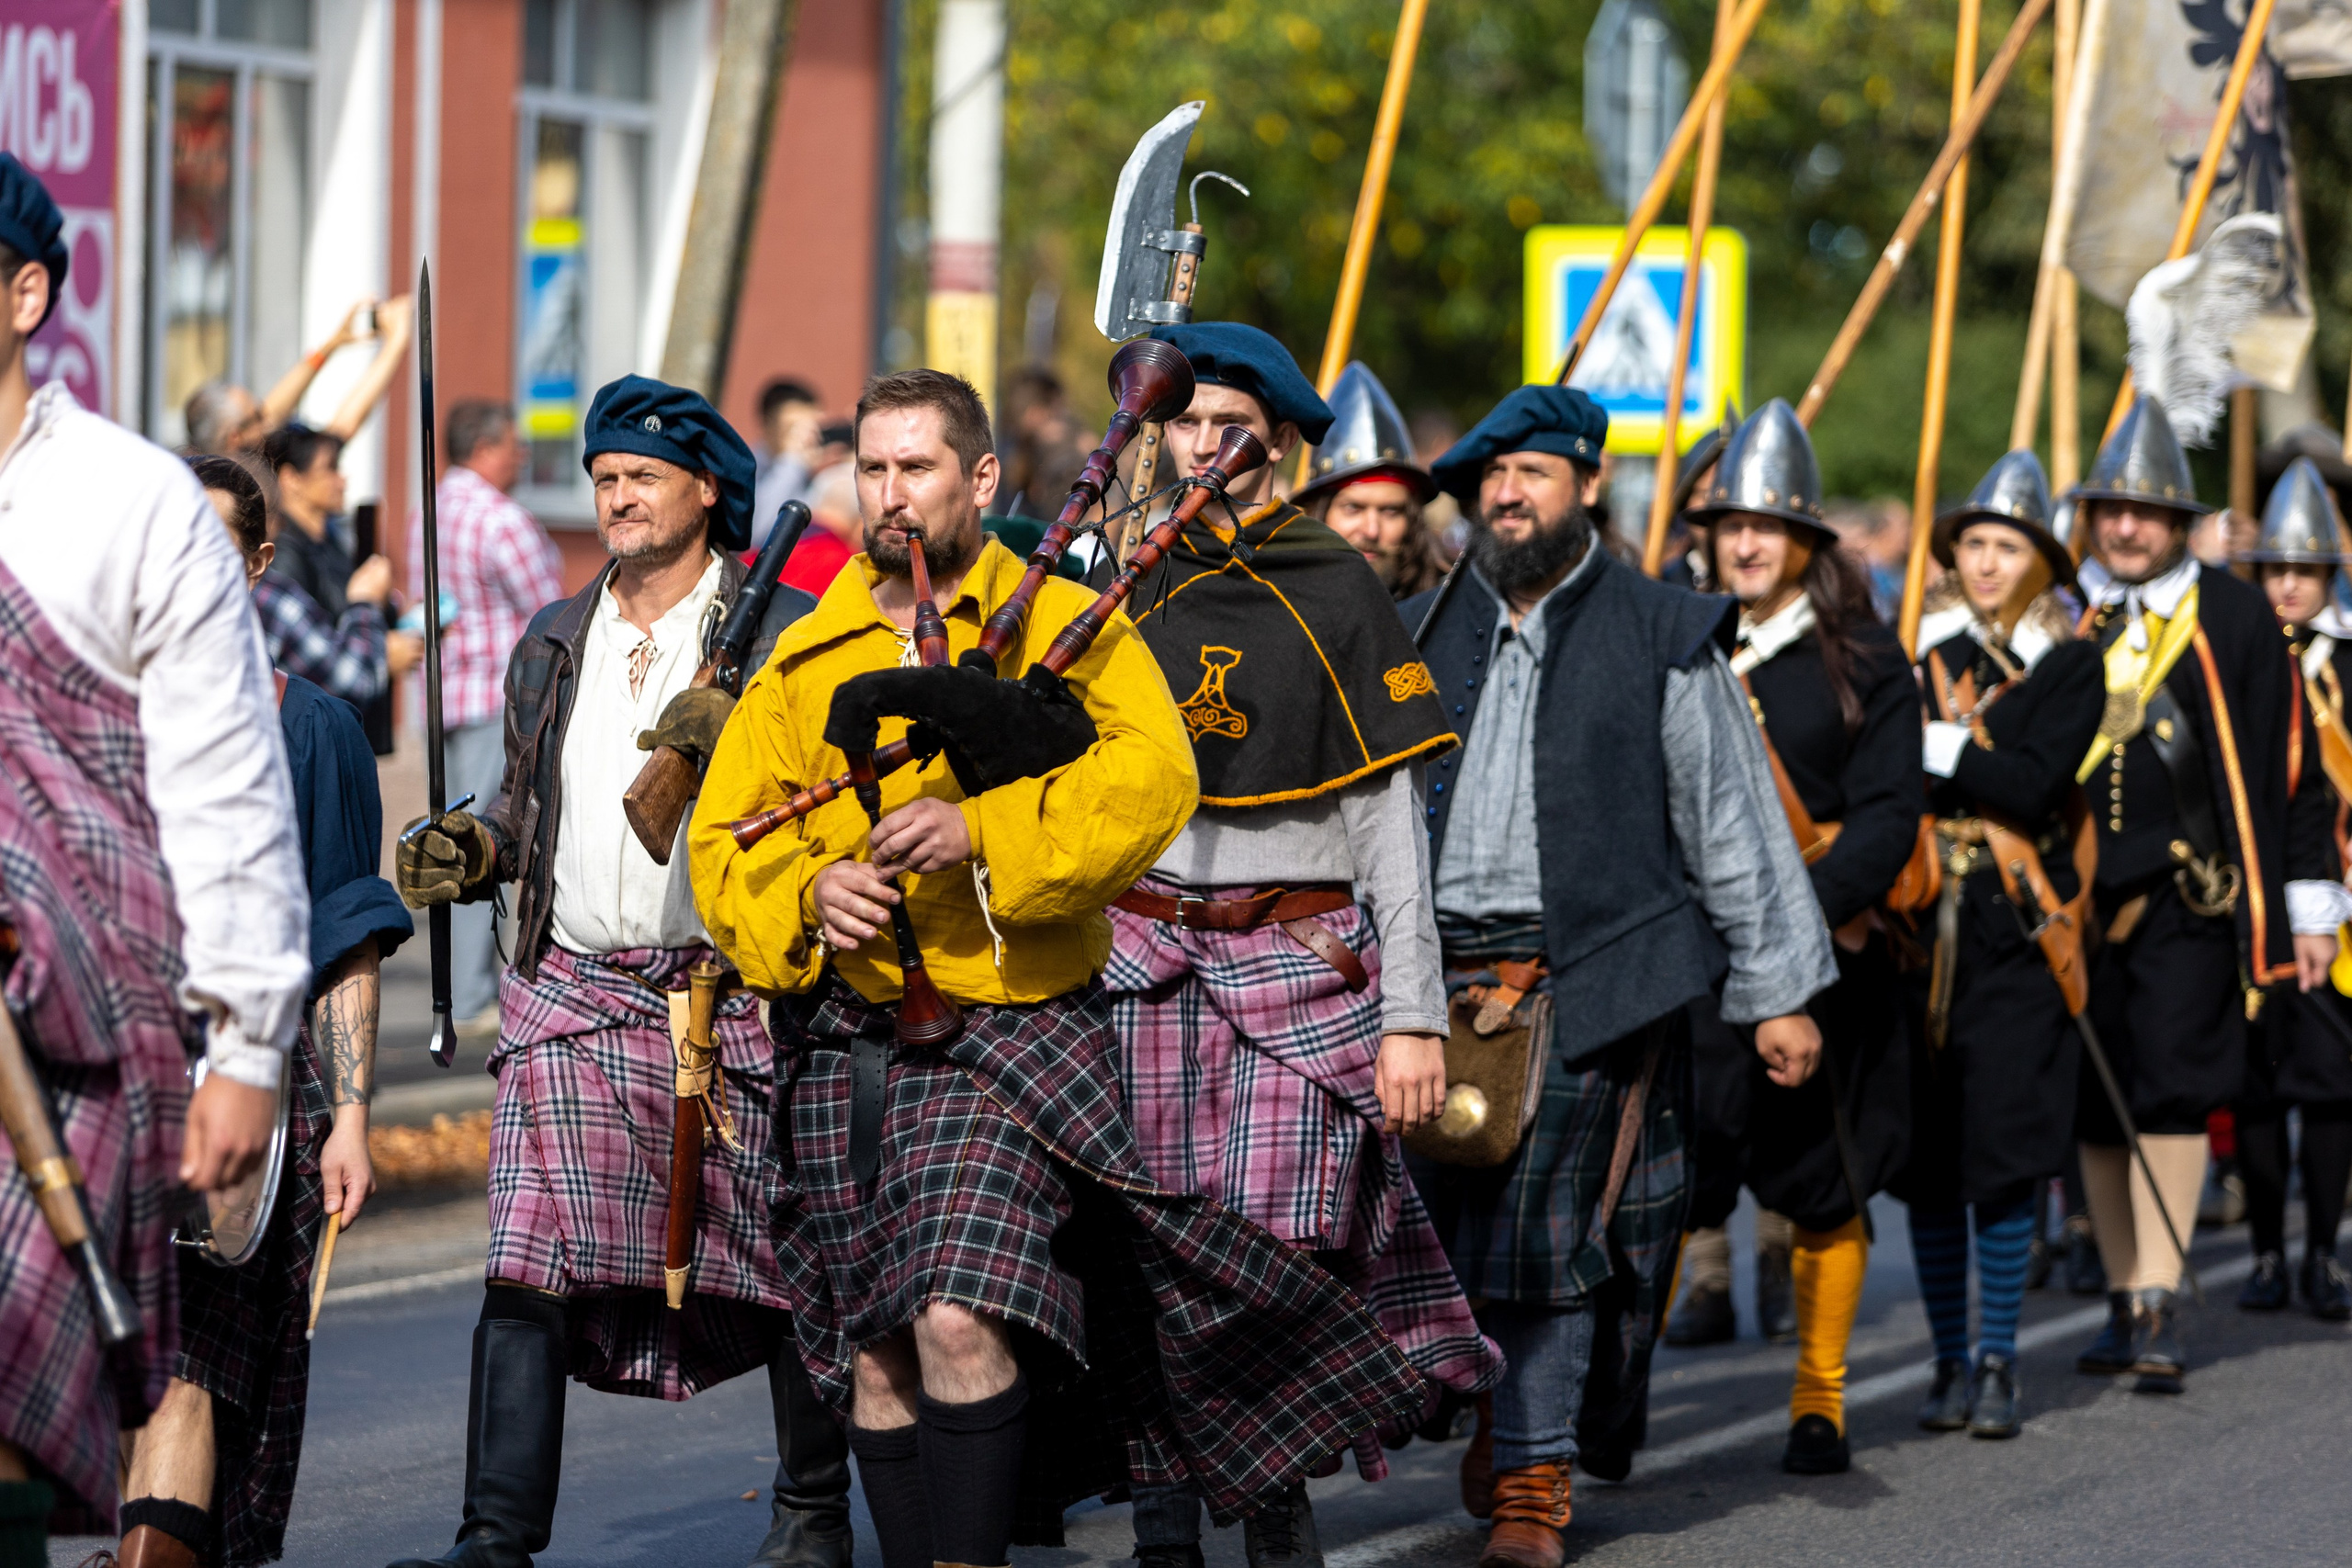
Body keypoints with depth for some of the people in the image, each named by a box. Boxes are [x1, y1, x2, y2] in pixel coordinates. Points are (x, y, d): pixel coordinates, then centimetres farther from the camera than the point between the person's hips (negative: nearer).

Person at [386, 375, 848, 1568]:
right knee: (530, 1261, -10)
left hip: (738, 992, -3)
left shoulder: (783, 633, 3)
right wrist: (470, 848, 5)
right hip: (573, 992, 3)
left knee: (782, 1262, 4)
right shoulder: (553, 646, 17)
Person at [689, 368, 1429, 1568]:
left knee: (962, 1322, -19)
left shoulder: (1068, 627, 0)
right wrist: (807, 890, -11)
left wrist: (981, 830, -25)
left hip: (1013, 1033, -5)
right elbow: (724, 838, 11)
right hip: (849, 1048, 5)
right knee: (876, 1355, 7)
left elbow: (1152, 780, -16)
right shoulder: (805, 663, 13)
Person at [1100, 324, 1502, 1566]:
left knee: (1279, 1259, -9)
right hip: (1138, 958, 2)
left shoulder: (1335, 593, 5)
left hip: (1301, 960, -2)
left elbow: (1389, 824, 4)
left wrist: (1414, 1014, -3)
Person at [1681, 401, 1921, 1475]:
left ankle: (1820, 1402, 14)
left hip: (1824, 948, -2)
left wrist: (1803, 906, -21)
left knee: (1824, 1181, 3)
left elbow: (1888, 816, -7)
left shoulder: (1862, 659, 1)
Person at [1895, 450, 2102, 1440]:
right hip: (1919, 924, 3)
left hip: (2016, 937, -3)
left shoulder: (2069, 666, 3)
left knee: (2002, 1152, -6)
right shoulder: (1919, 651, 13)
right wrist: (1975, 766, -10)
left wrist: (1931, 747, -12)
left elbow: (2038, 783, -12)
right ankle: (1952, 1361, 13)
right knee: (1926, 1156, 3)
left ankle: (1998, 1365, 2)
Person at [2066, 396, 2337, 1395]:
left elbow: (2288, 767, 4)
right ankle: (2126, 1304, 17)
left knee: (2172, 1090, -11)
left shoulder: (2232, 618, 2)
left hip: (2190, 898, -3)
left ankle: (2160, 1311, -12)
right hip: (2077, 898, 3)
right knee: (2094, 1107, 7)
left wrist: (2307, 903, 2)